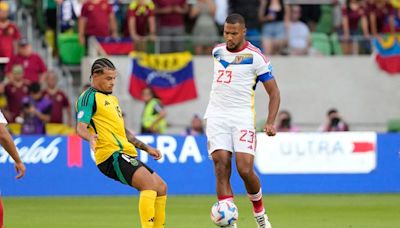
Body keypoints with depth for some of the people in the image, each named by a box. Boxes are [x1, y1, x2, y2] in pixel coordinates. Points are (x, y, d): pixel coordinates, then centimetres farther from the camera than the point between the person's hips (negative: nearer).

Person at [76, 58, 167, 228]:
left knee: (161, 187, 9)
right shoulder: (89, 97, -3)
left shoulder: (112, 98, 25)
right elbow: (81, 127, -16)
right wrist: (91, 137, -37)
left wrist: (146, 148, 31)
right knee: (150, 183, -25)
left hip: (125, 154, 10)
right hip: (112, 155, -10)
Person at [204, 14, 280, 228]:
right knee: (221, 168, -12)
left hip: (242, 116, -4)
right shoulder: (217, 51, 9)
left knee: (245, 170, -12)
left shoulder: (255, 57, -6)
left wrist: (270, 122, -16)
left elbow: (274, 92, -3)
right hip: (217, 116, 4)